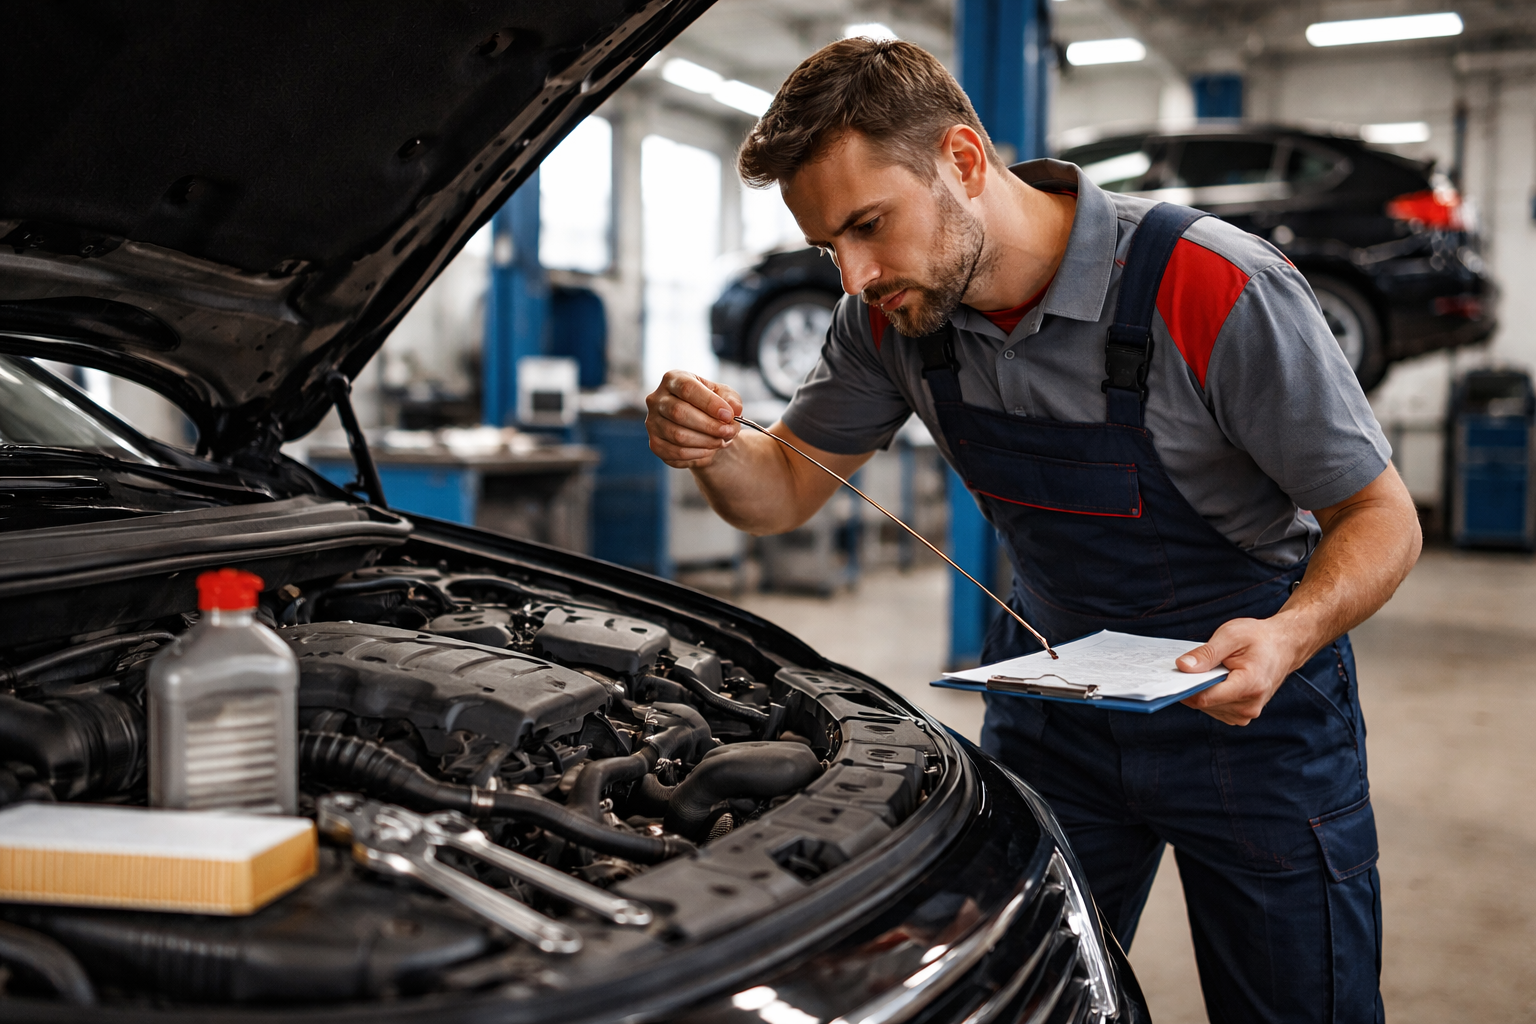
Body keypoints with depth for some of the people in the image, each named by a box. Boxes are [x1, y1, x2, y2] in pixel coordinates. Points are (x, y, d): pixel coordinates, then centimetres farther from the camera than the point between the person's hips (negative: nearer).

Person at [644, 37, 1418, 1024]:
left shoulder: (1217, 292, -27)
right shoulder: (893, 314, -11)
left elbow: (1382, 516, -18)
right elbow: (786, 491, 2)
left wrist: (1289, 637, -38)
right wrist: (711, 448, -22)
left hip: (1248, 692, -4)